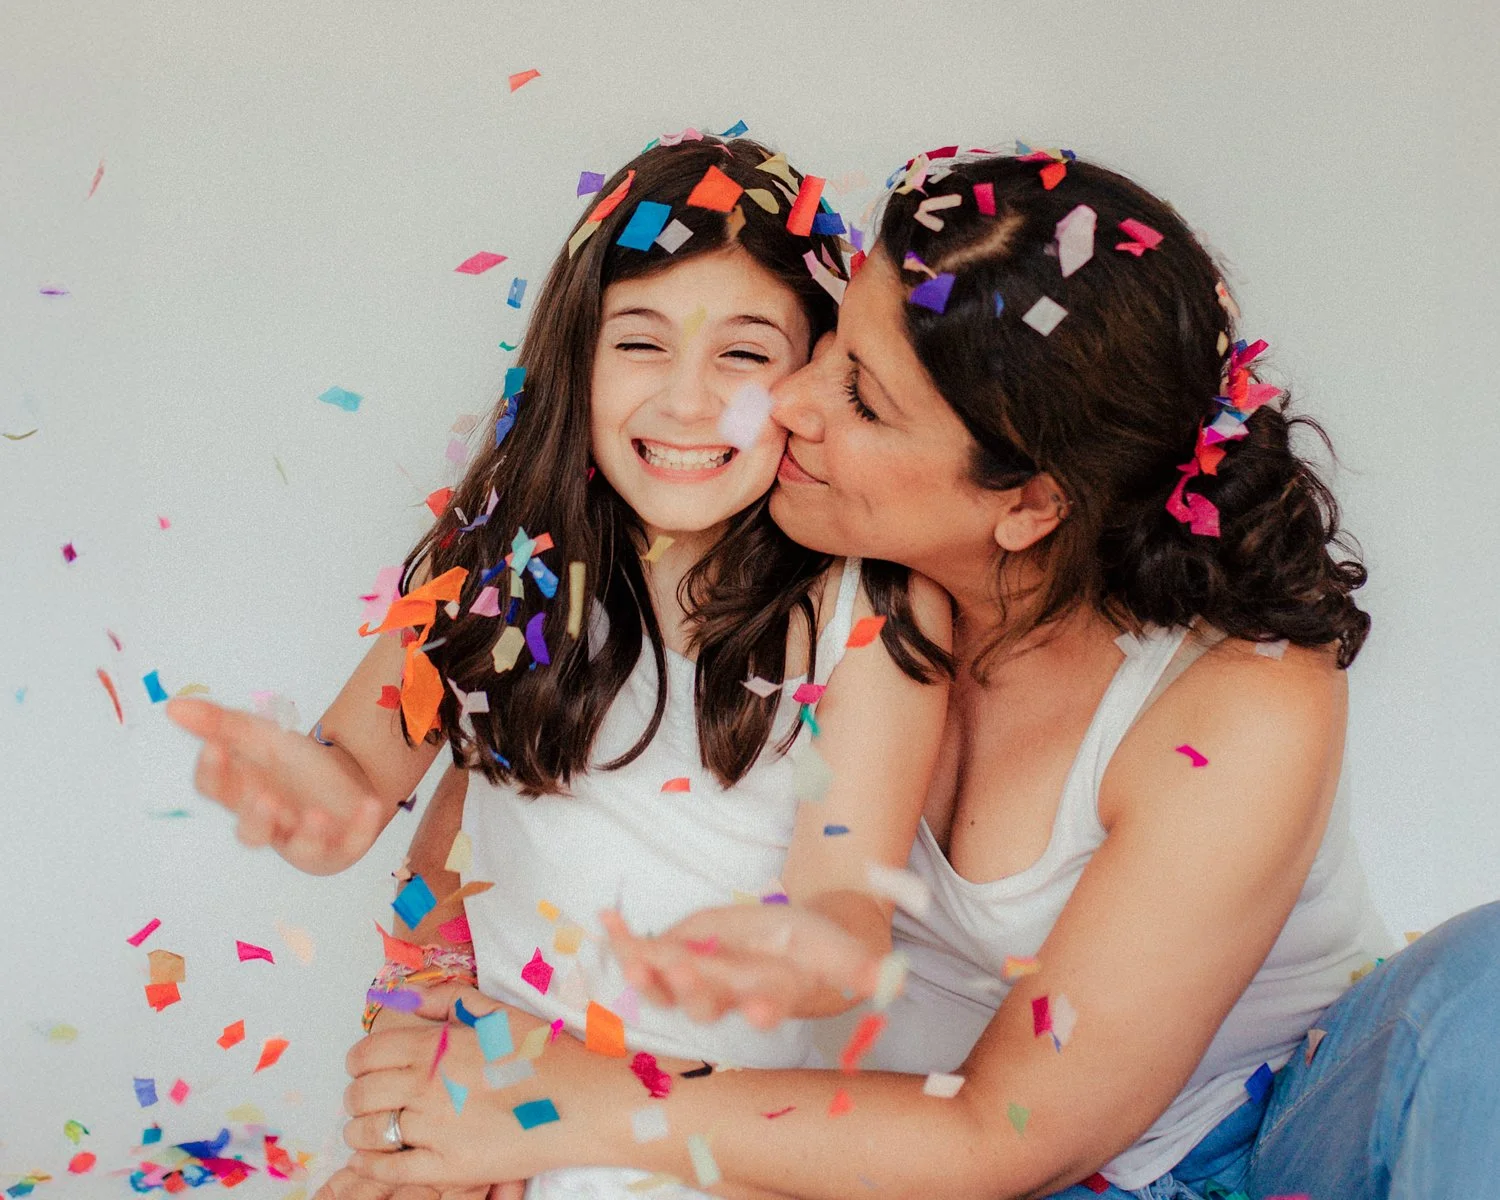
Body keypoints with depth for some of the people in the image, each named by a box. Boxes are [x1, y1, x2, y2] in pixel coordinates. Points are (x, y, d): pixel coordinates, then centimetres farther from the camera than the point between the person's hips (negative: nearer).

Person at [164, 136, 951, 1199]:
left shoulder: (877, 606, -10)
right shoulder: (508, 545, -1)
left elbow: (850, 899, -14)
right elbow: (373, 748, -5)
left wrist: (798, 953, -39)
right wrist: (331, 799, -30)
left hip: (717, 1106, -1)